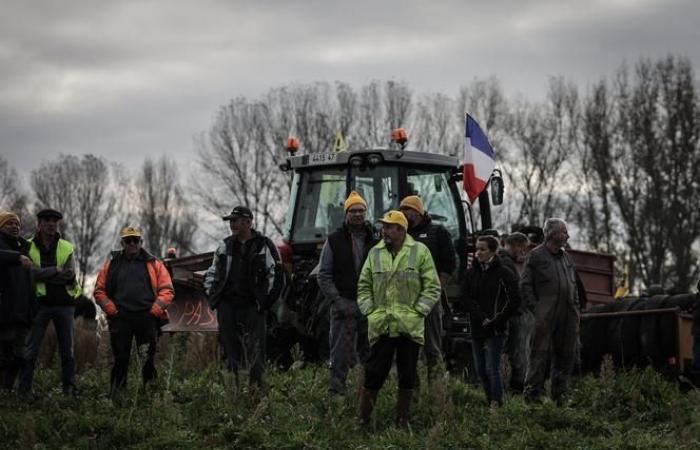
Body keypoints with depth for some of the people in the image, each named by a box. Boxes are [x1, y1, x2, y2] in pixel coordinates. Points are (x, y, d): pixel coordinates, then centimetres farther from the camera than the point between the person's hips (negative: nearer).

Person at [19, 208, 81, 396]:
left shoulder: (66, 248, 9)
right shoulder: (28, 247, 3)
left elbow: (70, 275, -6)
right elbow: (31, 272, -13)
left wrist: (42, 275, -11)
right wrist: (56, 271, -12)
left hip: (64, 303, 2)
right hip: (40, 303, -2)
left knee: (67, 350, 6)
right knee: (31, 350, -6)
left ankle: (69, 388, 10)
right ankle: (24, 389, -6)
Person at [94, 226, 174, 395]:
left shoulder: (154, 264, 9)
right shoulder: (112, 264, 12)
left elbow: (167, 291, 5)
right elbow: (100, 291, 10)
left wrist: (154, 311, -7)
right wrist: (112, 311, -4)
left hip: (147, 319, 0)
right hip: (120, 320, 0)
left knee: (148, 361, 0)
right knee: (120, 360, 1)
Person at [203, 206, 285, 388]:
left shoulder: (264, 246, 0)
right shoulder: (225, 246, 15)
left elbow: (277, 277, -1)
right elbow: (211, 274, 26)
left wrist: (265, 302, -6)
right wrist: (212, 297, 14)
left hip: (253, 308, -4)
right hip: (227, 307, 4)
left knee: (255, 353, -7)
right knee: (230, 351, 4)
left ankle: (257, 385, -5)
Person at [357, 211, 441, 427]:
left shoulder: (420, 252, 2)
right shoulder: (375, 253, 9)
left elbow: (432, 287, 2)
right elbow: (364, 286, 15)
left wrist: (417, 311, -6)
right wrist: (369, 310, 2)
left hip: (410, 326, -1)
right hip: (380, 326, 1)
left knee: (407, 376, 6)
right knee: (374, 373, 0)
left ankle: (402, 422, 15)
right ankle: (363, 420, 6)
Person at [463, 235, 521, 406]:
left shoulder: (504, 273, -3)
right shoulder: (471, 273, 10)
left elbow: (514, 300, -5)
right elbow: (466, 298, 2)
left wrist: (497, 320, -9)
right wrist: (481, 317, -11)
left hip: (496, 330, -5)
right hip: (477, 328, 5)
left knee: (492, 368, -12)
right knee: (480, 370, 6)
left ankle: (497, 403, -12)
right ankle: (490, 401, 15)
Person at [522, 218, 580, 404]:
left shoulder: (566, 257, 19)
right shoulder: (535, 256, -1)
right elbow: (525, 285, -3)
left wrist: (575, 307, 13)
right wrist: (535, 307, -11)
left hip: (567, 317, 6)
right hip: (545, 316, -6)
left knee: (566, 355, 7)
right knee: (540, 354, -8)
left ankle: (559, 395, 15)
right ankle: (532, 393, -6)